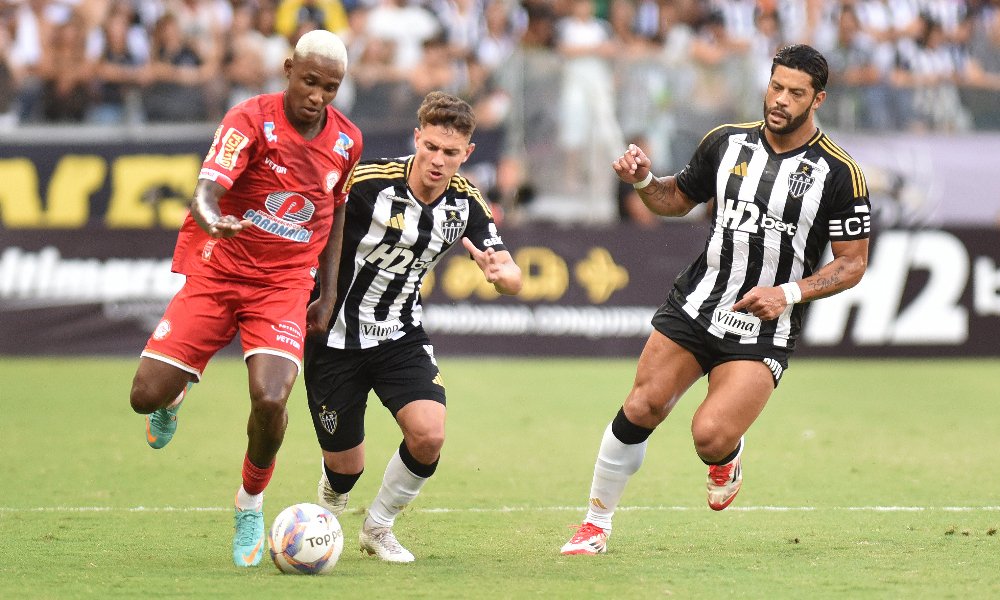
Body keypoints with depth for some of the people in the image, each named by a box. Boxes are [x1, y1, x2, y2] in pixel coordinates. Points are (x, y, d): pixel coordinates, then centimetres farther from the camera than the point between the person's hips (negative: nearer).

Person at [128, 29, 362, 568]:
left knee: (270, 399, -23)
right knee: (146, 397, -9)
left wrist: (328, 293, 12)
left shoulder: (346, 140, 0)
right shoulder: (250, 120, -14)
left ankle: (250, 504, 5)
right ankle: (175, 395, 32)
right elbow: (206, 191, -27)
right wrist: (212, 220, -51)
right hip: (216, 273, -2)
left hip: (285, 285, 2)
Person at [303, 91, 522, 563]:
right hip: (336, 340, -3)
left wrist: (501, 272, -32)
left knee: (428, 435, -20)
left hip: (401, 337, 3)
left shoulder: (465, 201, -7)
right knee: (345, 466, 3)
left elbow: (513, 280, -8)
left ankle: (378, 527, 8)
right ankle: (331, 500, 45)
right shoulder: (366, 183, -21)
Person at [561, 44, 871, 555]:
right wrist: (644, 181, -1)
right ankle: (597, 522, 11)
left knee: (710, 437, -20)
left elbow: (853, 262, -3)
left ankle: (727, 457, 19)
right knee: (641, 409, -8)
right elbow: (680, 198, 20)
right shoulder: (726, 143, 4)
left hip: (764, 333, -3)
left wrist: (790, 292, -16)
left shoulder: (838, 173, -8)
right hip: (694, 305, 3)